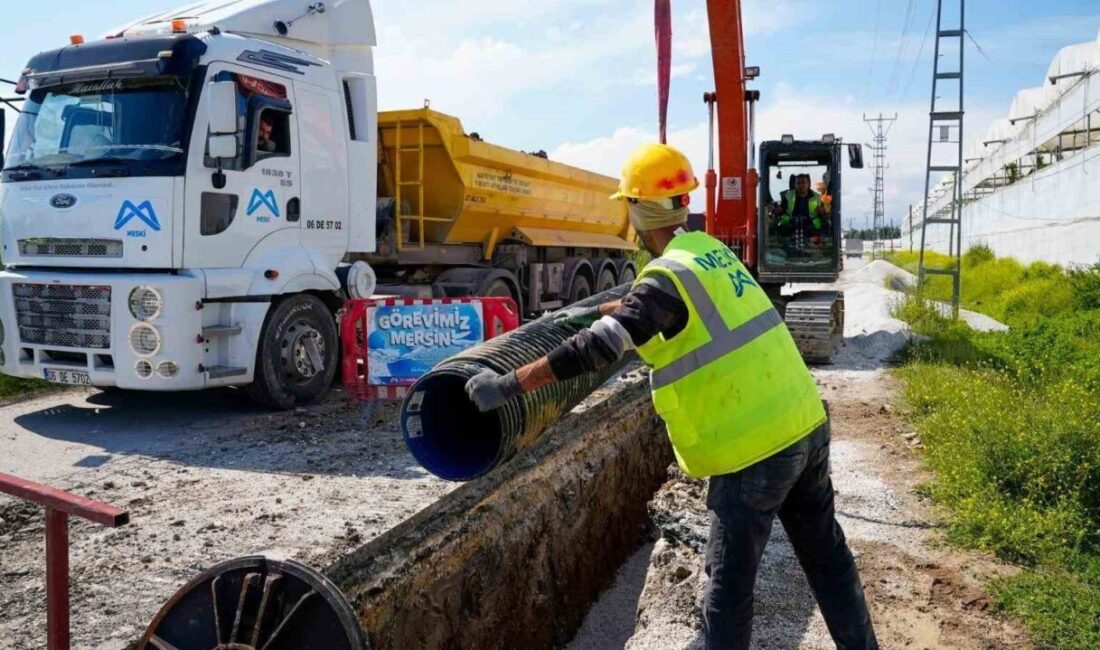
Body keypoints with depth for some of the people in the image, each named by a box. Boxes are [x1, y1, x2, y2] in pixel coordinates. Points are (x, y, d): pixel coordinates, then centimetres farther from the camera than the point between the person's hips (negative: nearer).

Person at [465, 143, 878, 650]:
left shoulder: (669, 274, -16)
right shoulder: (708, 249, 9)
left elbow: (597, 347, -25)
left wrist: (508, 386, -21)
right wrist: (595, 312, 35)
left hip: (753, 448, -8)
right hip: (806, 424, 9)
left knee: (729, 582, 6)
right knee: (825, 553, 22)